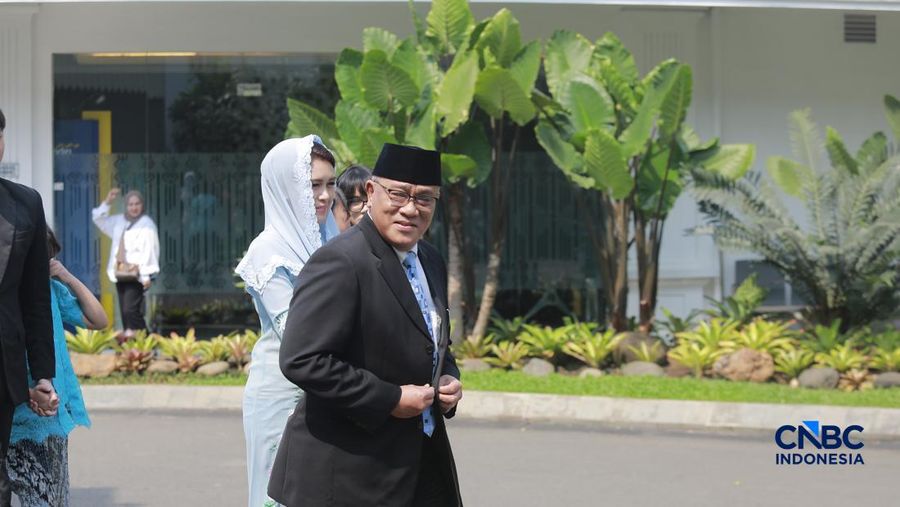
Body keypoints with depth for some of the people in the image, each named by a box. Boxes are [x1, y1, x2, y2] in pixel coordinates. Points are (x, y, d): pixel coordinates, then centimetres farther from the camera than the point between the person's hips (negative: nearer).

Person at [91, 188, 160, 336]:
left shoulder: (147, 224, -7)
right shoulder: (119, 221, 15)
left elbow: (149, 250, -13)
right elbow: (99, 219, 29)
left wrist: (146, 275, -18)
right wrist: (107, 202, 14)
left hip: (136, 275, -7)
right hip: (120, 274, 7)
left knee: (131, 310, -16)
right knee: (124, 312, 6)